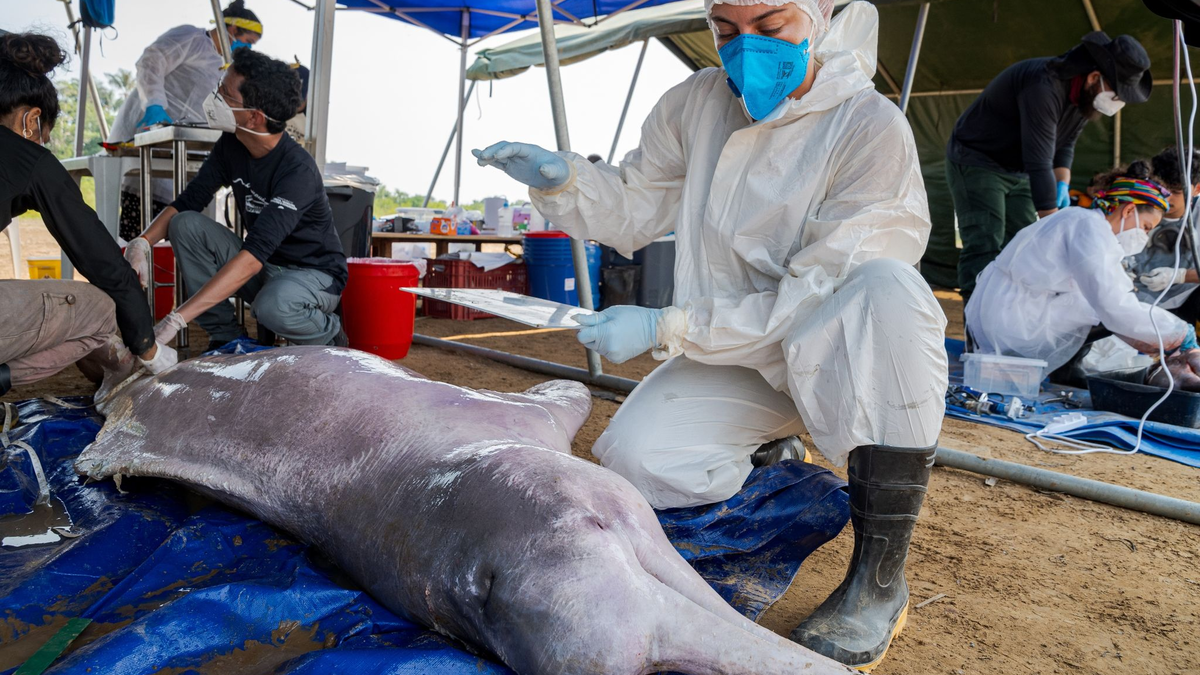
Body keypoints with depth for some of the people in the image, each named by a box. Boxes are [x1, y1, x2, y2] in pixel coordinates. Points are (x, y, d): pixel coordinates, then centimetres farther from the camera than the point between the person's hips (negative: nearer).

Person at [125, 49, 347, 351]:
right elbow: (187, 201, 3)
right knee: (185, 224, -12)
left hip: (314, 274, -7)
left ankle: (329, 334, -4)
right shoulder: (231, 146, -4)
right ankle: (226, 337, -6)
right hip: (262, 269, 7)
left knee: (273, 307, -39)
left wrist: (176, 320, -41)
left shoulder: (297, 171, -29)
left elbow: (253, 256, -37)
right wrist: (141, 243, -20)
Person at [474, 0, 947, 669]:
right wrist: (562, 179, -11)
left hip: (839, 354, -3)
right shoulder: (696, 104, -2)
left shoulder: (872, 128, -19)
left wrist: (665, 327, -24)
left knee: (886, 284, -37)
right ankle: (761, 445, 16)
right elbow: (634, 208, 10)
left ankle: (882, 575, -28)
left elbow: (812, 297, -23)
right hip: (734, 357, 4)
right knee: (638, 458, -21)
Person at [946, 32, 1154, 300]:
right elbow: (1039, 164, -35)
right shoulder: (1044, 86, -32)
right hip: (976, 161, -9)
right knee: (984, 248, -19)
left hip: (1018, 170, 9)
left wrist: (1063, 183, -9)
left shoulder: (1087, 95, -5)